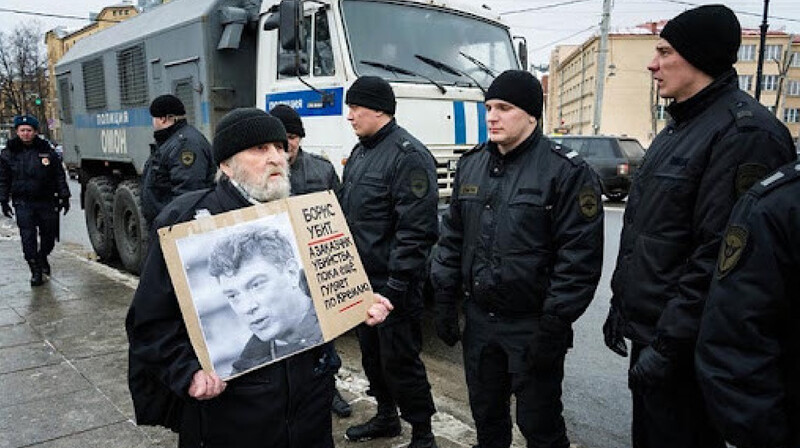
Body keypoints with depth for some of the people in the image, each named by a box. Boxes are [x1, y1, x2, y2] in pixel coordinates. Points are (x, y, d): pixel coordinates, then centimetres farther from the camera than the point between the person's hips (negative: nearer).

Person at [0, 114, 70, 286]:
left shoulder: (47, 151, 2)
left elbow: (60, 175, 6)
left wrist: (64, 196, 3)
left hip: (47, 201, 1)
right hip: (23, 203, -1)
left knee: (49, 235, 11)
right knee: (28, 238, -4)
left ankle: (42, 257, 38)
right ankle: (35, 271, 4)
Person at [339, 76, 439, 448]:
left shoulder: (408, 155, -16)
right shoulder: (359, 153, 13)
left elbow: (417, 229, -22)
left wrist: (396, 285, -23)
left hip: (392, 283, -9)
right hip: (360, 279, 9)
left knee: (400, 361, 1)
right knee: (372, 354, 21)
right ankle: (386, 418, 40)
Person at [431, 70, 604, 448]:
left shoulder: (566, 171, -12)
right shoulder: (471, 164, 8)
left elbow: (580, 256, -15)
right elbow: (452, 236, 12)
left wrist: (554, 327, -16)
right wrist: (444, 300, 9)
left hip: (532, 327, -5)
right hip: (478, 320, 6)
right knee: (486, 416, 20)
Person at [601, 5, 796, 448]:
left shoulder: (745, 131, -17)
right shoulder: (677, 128, 13)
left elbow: (721, 256, -24)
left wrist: (668, 342, -21)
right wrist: (620, 305, 17)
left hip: (684, 349, -9)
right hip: (647, 330, 9)